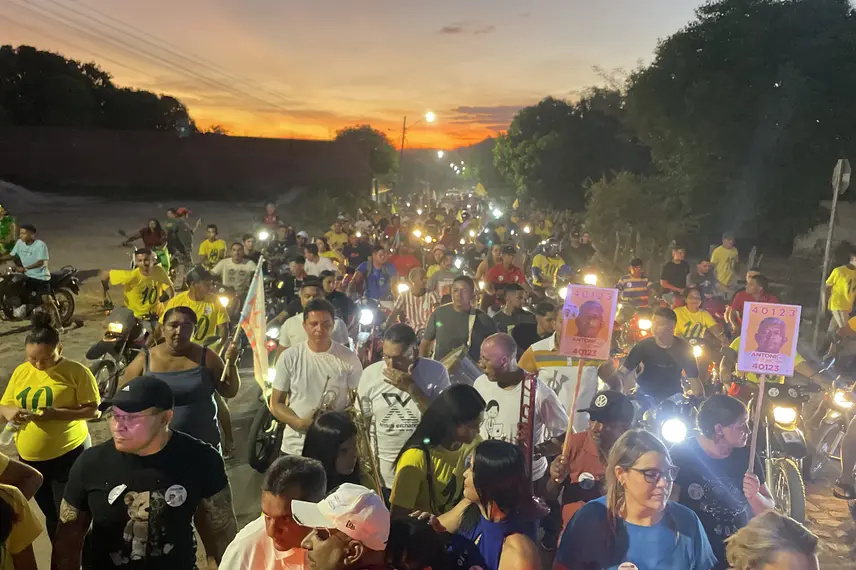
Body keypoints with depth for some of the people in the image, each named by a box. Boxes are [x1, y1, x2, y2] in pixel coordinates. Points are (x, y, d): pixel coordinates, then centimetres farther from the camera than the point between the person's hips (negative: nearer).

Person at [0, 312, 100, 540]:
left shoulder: (76, 371, -12)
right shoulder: (20, 372, 3)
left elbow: (94, 410, -13)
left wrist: (56, 413, -25)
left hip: (68, 455, -5)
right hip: (28, 457, 5)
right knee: (50, 514, 19)